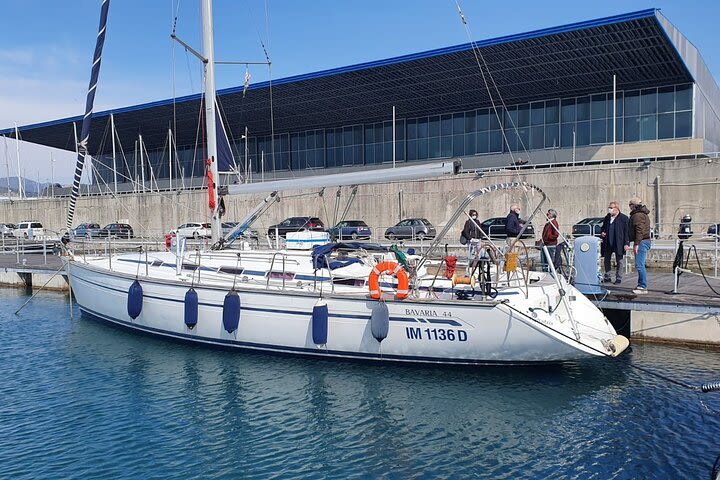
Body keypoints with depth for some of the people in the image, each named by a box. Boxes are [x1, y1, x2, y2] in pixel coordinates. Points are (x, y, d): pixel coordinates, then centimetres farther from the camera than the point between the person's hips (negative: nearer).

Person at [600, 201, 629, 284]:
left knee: (619, 261, 4)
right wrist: (602, 232, 1)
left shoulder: (624, 218, -7)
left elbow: (627, 231, -9)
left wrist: (626, 243, -14)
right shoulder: (607, 217, 10)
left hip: (618, 244, -5)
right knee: (606, 260, 11)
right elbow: (603, 227, 23)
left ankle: (618, 278, 13)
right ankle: (607, 277, 22)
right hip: (608, 243, 6)